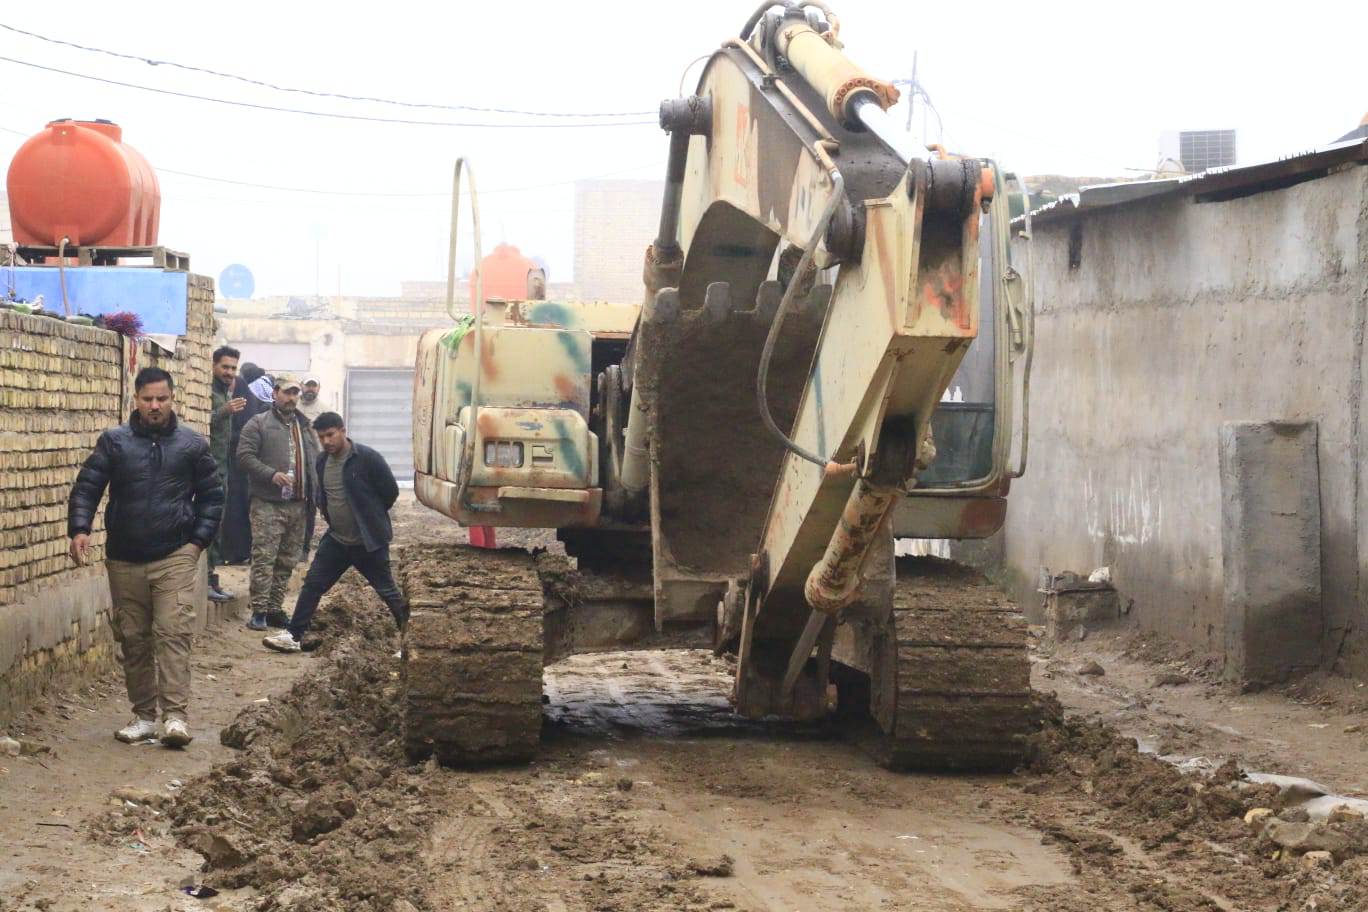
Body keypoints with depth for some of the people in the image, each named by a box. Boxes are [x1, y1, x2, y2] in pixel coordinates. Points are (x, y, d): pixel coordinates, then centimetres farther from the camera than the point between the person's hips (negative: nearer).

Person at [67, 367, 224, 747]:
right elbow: (86, 487, 0)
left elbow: (212, 495, 9)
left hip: (175, 557, -2)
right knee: (133, 639, 7)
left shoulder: (192, 444, 3)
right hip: (124, 559, 2)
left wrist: (199, 540, -1)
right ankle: (143, 715, 16)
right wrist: (79, 529, -15)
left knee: (173, 632, -12)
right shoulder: (114, 441, 2)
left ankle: (175, 715, -14)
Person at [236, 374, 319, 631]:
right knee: (264, 559, -9)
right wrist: (272, 475, -20)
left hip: (298, 505, 6)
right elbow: (245, 455, -10)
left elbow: (315, 462, 24)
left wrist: (314, 493, 11)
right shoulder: (259, 424, 0)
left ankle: (275, 609, 16)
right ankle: (259, 611, -5)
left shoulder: (305, 426, 19)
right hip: (268, 504, -6)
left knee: (287, 561, 9)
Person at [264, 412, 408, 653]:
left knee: (388, 590, 3)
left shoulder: (367, 458, -17)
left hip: (368, 541, -6)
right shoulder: (322, 462, 4)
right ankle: (293, 635, 10)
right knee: (313, 584, 4)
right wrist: (329, 516, 10)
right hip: (336, 539, 6)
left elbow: (390, 491, -10)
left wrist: (371, 517, 2)